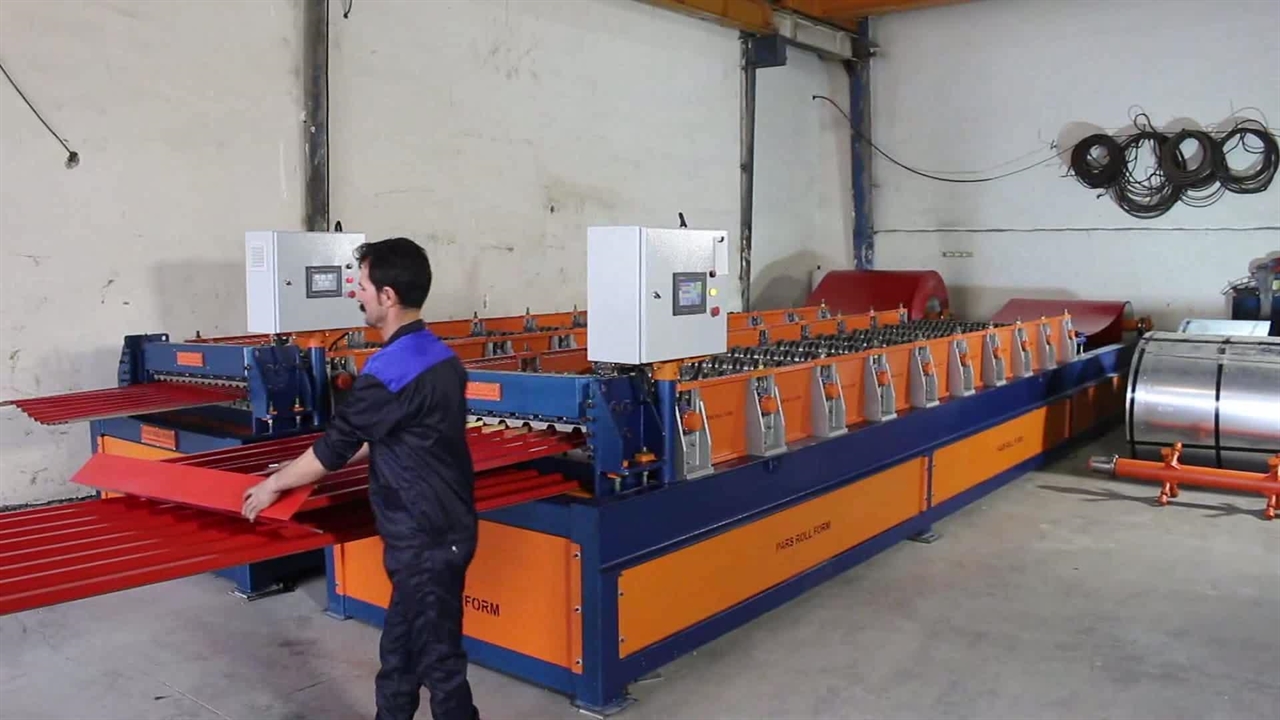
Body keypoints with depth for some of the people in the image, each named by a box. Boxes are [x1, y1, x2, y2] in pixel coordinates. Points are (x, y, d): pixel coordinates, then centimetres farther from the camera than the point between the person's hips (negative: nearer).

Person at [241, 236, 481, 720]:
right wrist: (306, 468, 23)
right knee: (400, 649, 21)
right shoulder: (439, 356, 7)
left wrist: (274, 485, 4)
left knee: (437, 659, 2)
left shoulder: (389, 370, -22)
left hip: (424, 538, -9)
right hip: (444, 526, 9)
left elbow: (337, 444, -12)